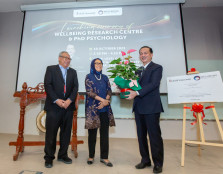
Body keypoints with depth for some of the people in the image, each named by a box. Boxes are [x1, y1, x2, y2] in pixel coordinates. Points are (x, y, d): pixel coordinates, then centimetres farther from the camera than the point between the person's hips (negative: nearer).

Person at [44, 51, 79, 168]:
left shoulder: (73, 72, 16)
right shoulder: (51, 69, 7)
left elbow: (75, 87, 5)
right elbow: (47, 85, -5)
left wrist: (69, 100, -10)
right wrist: (57, 100, -14)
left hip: (68, 106, 3)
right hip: (54, 106, -3)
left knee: (66, 132, 10)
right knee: (51, 132, 4)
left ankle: (63, 155, 26)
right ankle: (49, 158, 21)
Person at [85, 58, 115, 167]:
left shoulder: (105, 78, 14)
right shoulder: (89, 77, 3)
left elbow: (109, 91, 7)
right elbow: (89, 91, -9)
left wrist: (105, 101, -11)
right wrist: (102, 100, -16)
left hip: (104, 109, 4)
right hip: (92, 108, -3)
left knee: (104, 133, 5)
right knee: (92, 133, 6)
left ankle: (104, 157, 18)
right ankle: (91, 156, 24)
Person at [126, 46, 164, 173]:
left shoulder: (157, 68, -1)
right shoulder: (138, 71, 20)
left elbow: (153, 84, -15)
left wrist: (137, 93, -22)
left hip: (151, 107, -6)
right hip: (139, 107, 7)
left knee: (154, 135, 3)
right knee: (141, 135, 13)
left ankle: (158, 163, 20)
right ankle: (145, 160, 29)